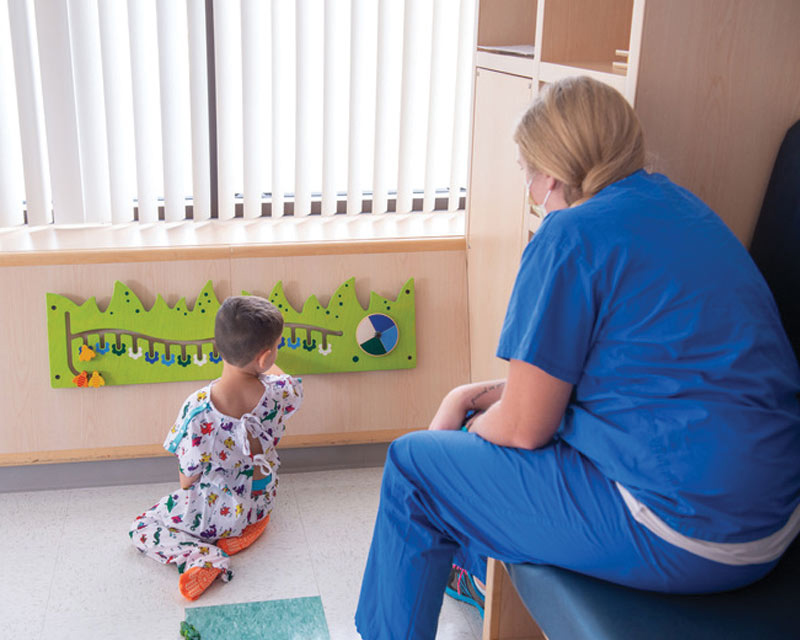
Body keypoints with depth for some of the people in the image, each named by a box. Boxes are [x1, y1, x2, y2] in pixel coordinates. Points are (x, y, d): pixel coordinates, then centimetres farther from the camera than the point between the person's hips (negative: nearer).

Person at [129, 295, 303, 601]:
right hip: (260, 503, 4)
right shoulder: (278, 392, -25)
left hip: (213, 512, -4)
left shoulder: (198, 409, -33)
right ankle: (248, 528, 9)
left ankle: (202, 557, -11)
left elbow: (187, 478, -18)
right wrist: (264, 363, 17)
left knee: (140, 529, 12)